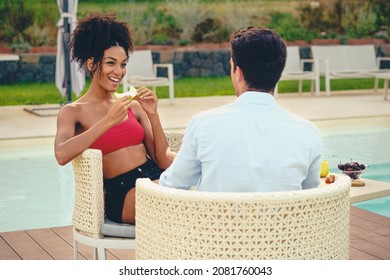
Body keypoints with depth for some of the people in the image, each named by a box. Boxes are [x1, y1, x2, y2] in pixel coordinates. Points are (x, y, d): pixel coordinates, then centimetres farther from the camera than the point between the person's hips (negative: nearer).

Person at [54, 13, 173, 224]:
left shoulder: (133, 106, 19)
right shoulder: (73, 112, 6)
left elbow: (162, 160, 11)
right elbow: (62, 155, -17)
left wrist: (153, 115, -1)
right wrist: (109, 121, -19)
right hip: (123, 193, -5)